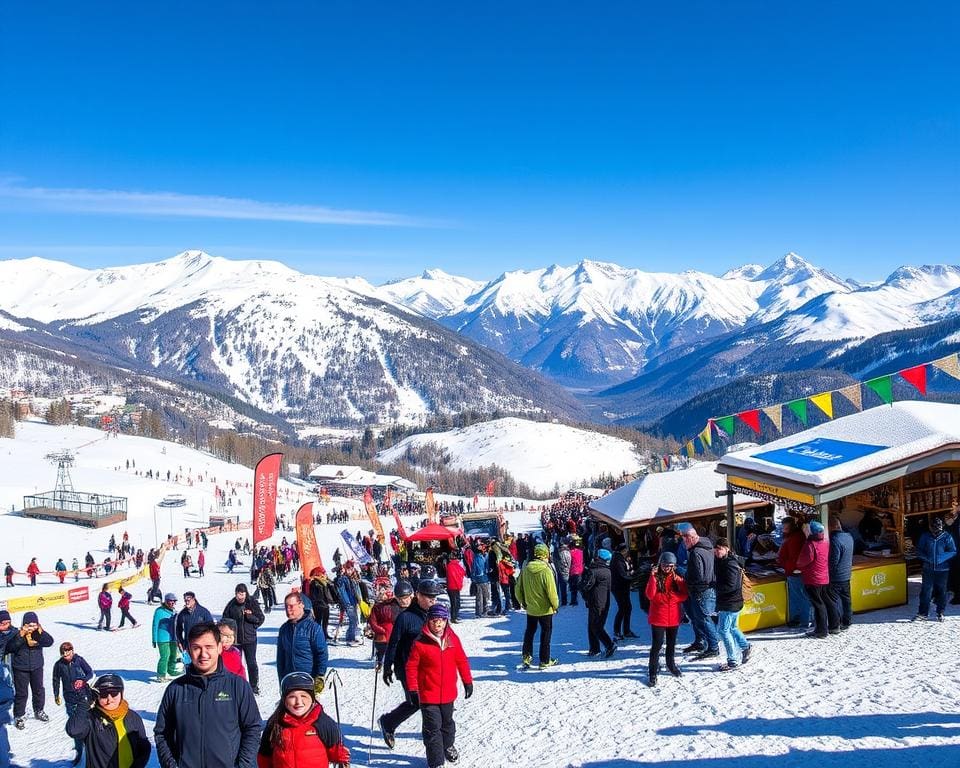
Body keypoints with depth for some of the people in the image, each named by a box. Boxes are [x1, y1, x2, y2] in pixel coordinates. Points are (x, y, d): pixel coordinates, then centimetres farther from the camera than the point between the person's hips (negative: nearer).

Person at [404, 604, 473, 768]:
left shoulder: (453, 639, -2)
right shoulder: (420, 643, -15)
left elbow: (461, 660, 8)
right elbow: (411, 667, -9)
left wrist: (467, 681, 11)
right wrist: (412, 690, -9)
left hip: (448, 693, 4)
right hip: (428, 694, -4)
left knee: (447, 722, 24)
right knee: (432, 728, -2)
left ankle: (448, 746, 49)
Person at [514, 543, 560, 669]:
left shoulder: (525, 569, -6)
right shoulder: (546, 571, -23)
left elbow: (519, 588, 3)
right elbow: (551, 591, -21)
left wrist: (523, 602, 18)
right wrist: (555, 605, -4)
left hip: (530, 608, 5)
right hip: (545, 608, -5)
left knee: (530, 631, 22)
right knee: (546, 633, 10)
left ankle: (526, 656, 24)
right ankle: (545, 661, 15)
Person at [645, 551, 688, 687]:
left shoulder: (677, 578, 2)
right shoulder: (655, 577, -6)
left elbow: (684, 596, -5)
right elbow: (650, 595, -19)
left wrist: (679, 581, -18)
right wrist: (653, 577, -26)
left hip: (674, 617, 3)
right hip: (658, 617, -3)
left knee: (671, 644, 19)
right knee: (657, 645, -5)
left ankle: (671, 664, 40)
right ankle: (652, 672, 3)